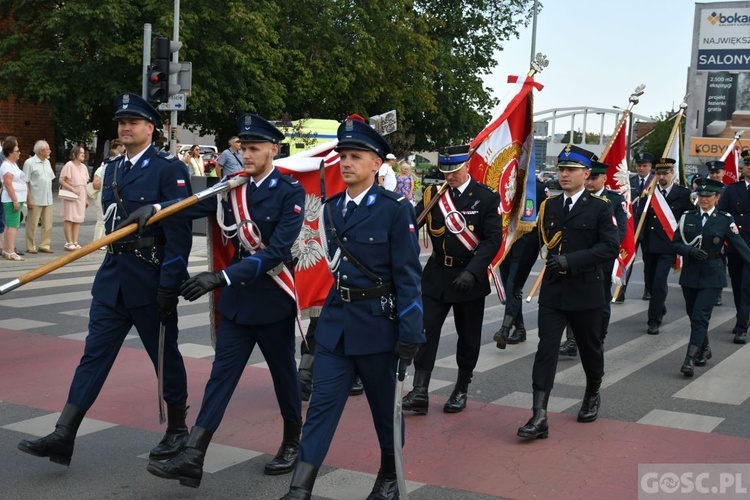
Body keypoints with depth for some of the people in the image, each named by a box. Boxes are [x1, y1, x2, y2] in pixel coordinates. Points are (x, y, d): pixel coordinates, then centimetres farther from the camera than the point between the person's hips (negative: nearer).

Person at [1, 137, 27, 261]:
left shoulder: (13, 164, 18)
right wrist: (15, 201, -23)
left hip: (17, 199, 10)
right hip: (12, 200, -10)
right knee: (13, 226, -11)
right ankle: (10, 252, -13)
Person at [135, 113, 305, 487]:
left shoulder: (291, 192, -12)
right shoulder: (233, 185, 6)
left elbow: (277, 251, -22)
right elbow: (195, 206, -8)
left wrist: (222, 277, -29)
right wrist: (156, 209, -28)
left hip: (273, 298, -4)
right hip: (236, 297, 4)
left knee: (283, 372, 11)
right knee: (222, 374, 1)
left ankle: (293, 443, 32)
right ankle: (192, 458, -4)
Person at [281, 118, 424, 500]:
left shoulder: (395, 209, -10)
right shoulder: (331, 208, 7)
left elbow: (407, 275, -12)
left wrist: (410, 333, -14)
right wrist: (330, 313, 14)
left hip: (377, 323, -4)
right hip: (335, 321, 5)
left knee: (384, 406, 12)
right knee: (321, 405, 1)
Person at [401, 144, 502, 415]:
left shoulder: (485, 197, -7)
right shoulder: (433, 194, 2)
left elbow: (493, 239, -12)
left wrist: (473, 271, -23)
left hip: (469, 277, -2)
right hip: (436, 274, 2)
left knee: (468, 336, 9)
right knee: (425, 329, -7)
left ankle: (461, 390, 25)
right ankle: (420, 392, -6)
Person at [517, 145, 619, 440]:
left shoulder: (600, 208, -6)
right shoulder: (548, 206, 7)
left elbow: (610, 247, -16)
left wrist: (571, 261, -23)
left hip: (586, 291, -2)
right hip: (552, 291, 2)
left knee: (590, 348, 16)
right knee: (546, 350, -6)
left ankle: (592, 396, 42)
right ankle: (539, 416, -10)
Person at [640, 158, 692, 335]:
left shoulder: (683, 194, -1)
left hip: (668, 246, -4)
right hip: (649, 244, 4)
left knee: (659, 281, -13)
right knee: (651, 280, 15)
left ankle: (654, 320, -6)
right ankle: (660, 308, 40)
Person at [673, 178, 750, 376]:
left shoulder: (725, 220, -4)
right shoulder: (687, 217, 3)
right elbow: (675, 243, 3)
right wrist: (690, 250, -16)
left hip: (712, 276, -3)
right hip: (690, 273, 4)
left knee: (700, 316, -11)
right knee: (693, 315, 12)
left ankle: (690, 359, -10)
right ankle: (704, 350, 34)